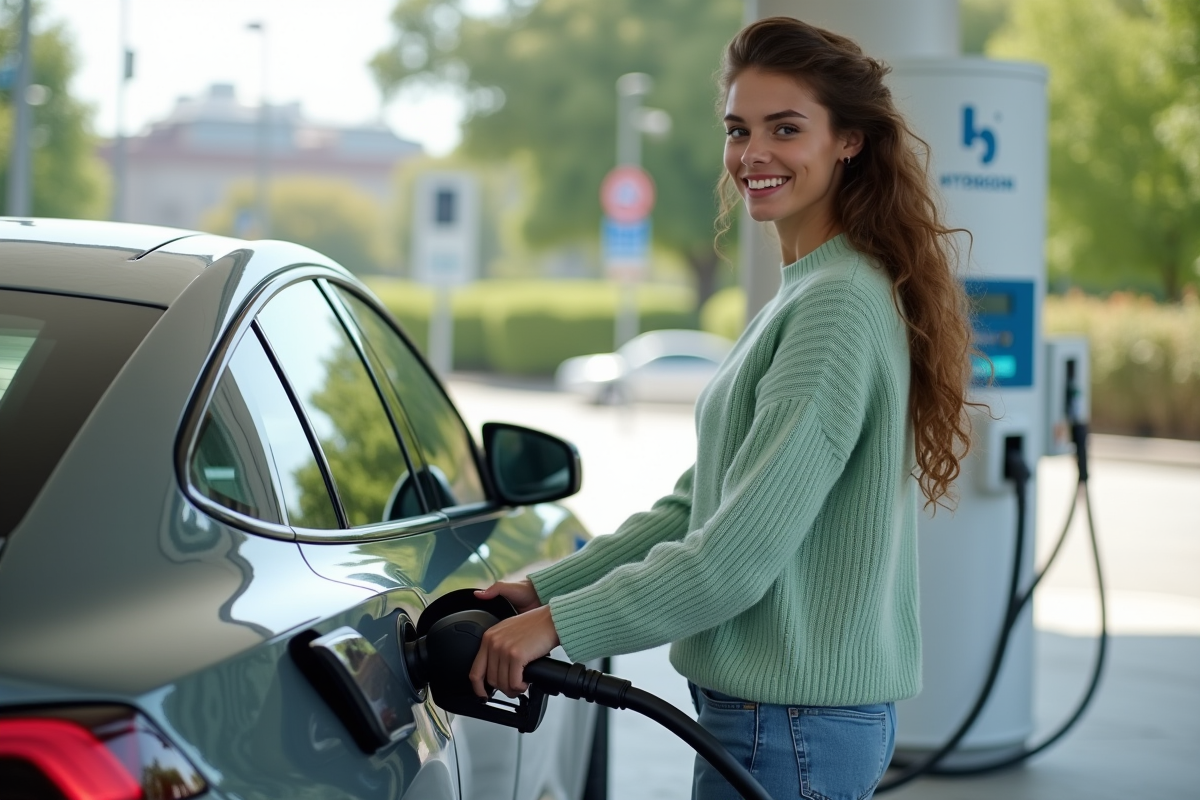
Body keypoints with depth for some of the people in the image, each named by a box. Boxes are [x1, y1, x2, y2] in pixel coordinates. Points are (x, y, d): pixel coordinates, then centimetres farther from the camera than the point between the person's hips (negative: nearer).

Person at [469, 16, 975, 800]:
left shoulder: (837, 306, -18)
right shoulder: (804, 294, 14)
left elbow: (742, 550, -21)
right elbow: (701, 501, 15)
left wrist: (559, 624, -14)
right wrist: (546, 586, 8)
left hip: (791, 726, -9)